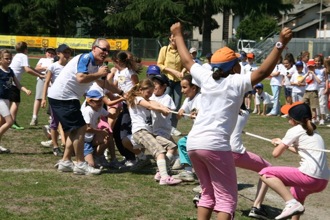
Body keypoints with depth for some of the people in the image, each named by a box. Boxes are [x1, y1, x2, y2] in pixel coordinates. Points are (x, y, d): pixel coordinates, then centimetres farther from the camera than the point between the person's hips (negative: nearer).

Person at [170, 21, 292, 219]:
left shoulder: (206, 78, 11)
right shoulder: (236, 82, -4)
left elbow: (187, 61, 25)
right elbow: (263, 72, -15)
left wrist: (178, 36, 39)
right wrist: (281, 45, -19)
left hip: (193, 143, 7)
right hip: (216, 145, -7)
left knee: (208, 193, 20)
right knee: (226, 198, 0)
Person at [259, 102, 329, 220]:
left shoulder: (295, 131, 0)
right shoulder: (313, 131, 23)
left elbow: (276, 153, 1)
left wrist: (280, 145, 22)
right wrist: (283, 144, 45)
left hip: (310, 177, -9)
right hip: (323, 181, 9)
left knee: (265, 173, -8)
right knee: (295, 193, 38)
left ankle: (292, 203, -20)